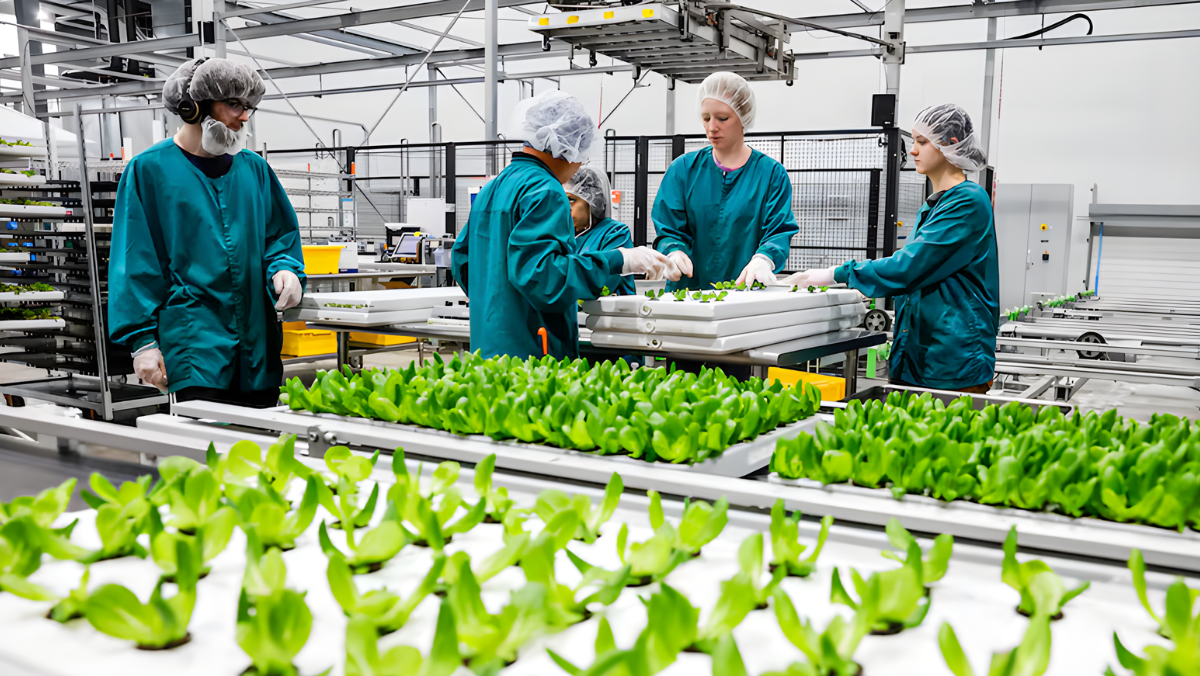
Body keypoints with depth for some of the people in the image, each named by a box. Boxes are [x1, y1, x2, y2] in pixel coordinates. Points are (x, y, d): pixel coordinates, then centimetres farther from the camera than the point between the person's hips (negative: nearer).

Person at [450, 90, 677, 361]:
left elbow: (461, 259, 24)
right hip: (528, 353, -9)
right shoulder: (544, 191, -14)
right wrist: (617, 261, -22)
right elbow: (538, 272, -25)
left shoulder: (491, 189, 15)